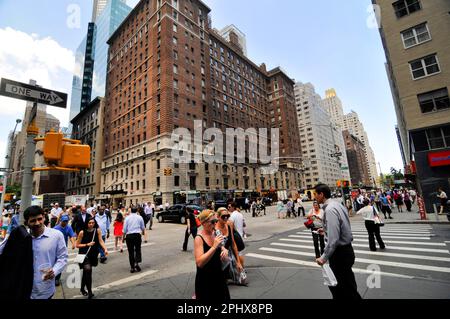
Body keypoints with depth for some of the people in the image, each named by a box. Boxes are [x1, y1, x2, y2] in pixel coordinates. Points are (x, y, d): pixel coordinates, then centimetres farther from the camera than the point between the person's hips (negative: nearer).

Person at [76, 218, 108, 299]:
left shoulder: (97, 230, -9)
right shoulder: (82, 232, -13)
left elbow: (101, 241, -12)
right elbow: (77, 245, -4)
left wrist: (105, 249, -25)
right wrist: (87, 244, -18)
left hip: (93, 254, 3)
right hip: (84, 254, -3)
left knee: (86, 272, 19)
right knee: (88, 270, -20)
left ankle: (82, 289, 43)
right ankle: (89, 292, -7)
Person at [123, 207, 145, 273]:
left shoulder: (127, 218, 2)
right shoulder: (139, 217, 2)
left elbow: (124, 229, 1)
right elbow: (143, 227, 12)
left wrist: (124, 236, 14)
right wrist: (142, 231, 34)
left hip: (129, 235, 1)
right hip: (137, 235, -1)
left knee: (131, 251, 9)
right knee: (137, 250, 12)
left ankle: (132, 267, 13)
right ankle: (136, 263, -6)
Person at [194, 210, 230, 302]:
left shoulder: (215, 234, -1)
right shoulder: (199, 238, -20)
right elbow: (199, 263, -28)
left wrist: (225, 250, -8)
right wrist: (214, 247, -32)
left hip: (218, 276, 7)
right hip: (205, 280, -7)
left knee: (222, 297, 20)